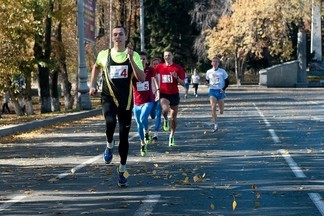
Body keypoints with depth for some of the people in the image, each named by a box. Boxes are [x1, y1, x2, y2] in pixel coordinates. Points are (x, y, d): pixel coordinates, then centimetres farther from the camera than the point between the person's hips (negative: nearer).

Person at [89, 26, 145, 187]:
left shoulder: (133, 56, -1)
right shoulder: (104, 55, 2)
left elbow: (142, 79, -13)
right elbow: (96, 67, 25)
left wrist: (131, 60, -21)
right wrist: (92, 85, 16)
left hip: (126, 101, 1)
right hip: (109, 98, -1)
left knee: (124, 136, 6)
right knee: (110, 123, -32)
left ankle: (122, 169, 23)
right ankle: (109, 145, -1)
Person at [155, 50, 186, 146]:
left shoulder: (178, 68, -1)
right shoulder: (159, 67, 2)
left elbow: (183, 83, -2)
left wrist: (176, 77, -20)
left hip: (174, 94, 1)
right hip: (163, 94, -1)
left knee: (173, 117, 8)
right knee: (165, 109, -31)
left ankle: (172, 136, 24)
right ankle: (166, 120, 3)